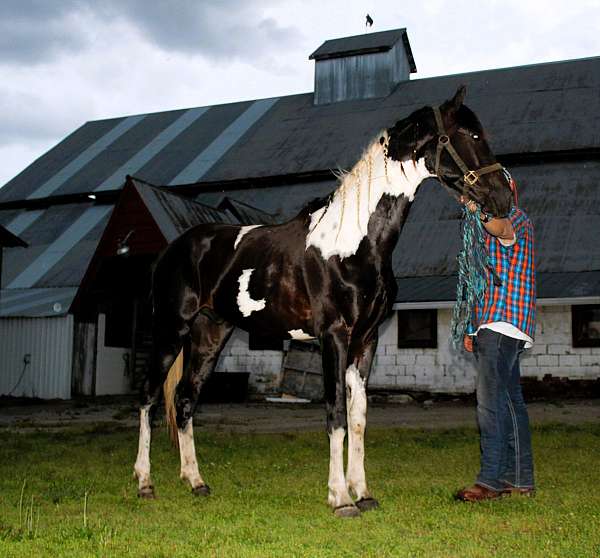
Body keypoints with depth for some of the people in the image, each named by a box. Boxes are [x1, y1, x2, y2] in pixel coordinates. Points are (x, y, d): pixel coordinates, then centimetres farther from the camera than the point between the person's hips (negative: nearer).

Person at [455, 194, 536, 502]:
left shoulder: (516, 217, -3)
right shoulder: (484, 229, 26)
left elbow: (501, 226, -31)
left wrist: (482, 213, -52)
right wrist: (473, 329, 21)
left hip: (504, 323, -10)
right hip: (489, 326, 10)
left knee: (490, 401, -14)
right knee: (509, 400, 10)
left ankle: (491, 480, -13)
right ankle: (520, 479, 15)